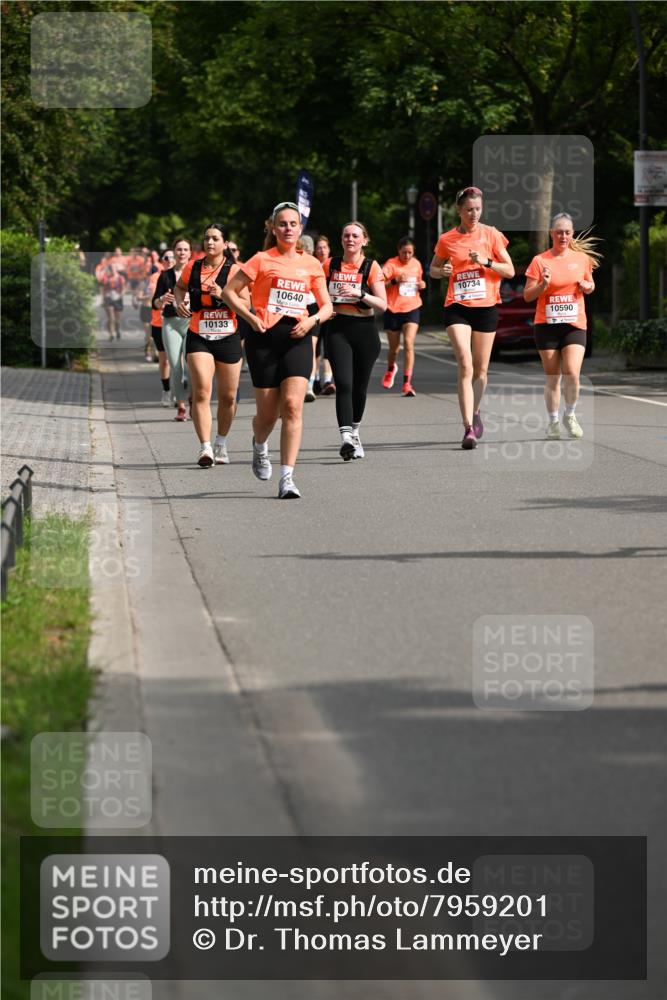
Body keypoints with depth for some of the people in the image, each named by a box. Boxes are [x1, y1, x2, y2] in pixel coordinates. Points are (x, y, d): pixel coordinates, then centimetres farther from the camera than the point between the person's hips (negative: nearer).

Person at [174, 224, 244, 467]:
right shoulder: (192, 268, 3)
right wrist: (179, 302, 4)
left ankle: (221, 444, 30)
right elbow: (179, 286, 25)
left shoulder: (233, 270, -5)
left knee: (228, 396, 9)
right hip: (198, 337, 0)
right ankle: (205, 447, -20)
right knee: (201, 392, -16)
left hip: (228, 338, 0)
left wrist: (223, 295, -29)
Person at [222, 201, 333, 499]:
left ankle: (287, 477, -15)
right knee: (268, 412, 2)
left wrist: (312, 320, -6)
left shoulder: (311, 265, 10)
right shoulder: (262, 260, 2)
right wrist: (250, 317, -10)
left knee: (293, 405, -16)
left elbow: (327, 306, 15)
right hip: (264, 337, -1)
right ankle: (259, 445, 40)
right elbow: (229, 291, 3)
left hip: (297, 337, 1)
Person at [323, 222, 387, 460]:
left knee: (360, 385, 10)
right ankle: (346, 437, -26)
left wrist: (361, 294, -21)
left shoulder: (371, 267, -1)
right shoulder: (330, 265, 5)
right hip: (338, 329, 0)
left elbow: (382, 305, -6)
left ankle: (354, 431, 32)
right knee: (343, 382, -16)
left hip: (365, 330, 0)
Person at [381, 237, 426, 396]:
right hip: (393, 310, -2)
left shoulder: (416, 264, 6)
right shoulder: (391, 264, -9)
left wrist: (421, 284, 2)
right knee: (394, 348, 11)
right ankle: (391, 368, 47)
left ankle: (407, 383, -17)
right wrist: (395, 280, -32)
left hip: (412, 309, 2)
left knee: (409, 343, -17)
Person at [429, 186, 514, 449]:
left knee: (481, 368, 9)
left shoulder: (491, 235, 2)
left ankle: (475, 413, 35)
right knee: (465, 365, -16)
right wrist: (442, 271, -6)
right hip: (457, 307, -1)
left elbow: (510, 271, 3)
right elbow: (433, 269, 17)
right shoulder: (447, 239, 4)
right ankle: (468, 428, -20)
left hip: (486, 306, 1)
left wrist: (487, 262, -14)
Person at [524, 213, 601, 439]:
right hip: (546, 325, -1)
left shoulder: (582, 258, 5)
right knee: (552, 377, 4)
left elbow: (590, 286, 20)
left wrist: (587, 286, -2)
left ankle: (570, 415, 10)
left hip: (575, 325, 1)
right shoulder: (540, 261, -2)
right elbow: (527, 296, -1)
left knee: (572, 373, -14)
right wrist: (542, 285, -19)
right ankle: (553, 421, 19)